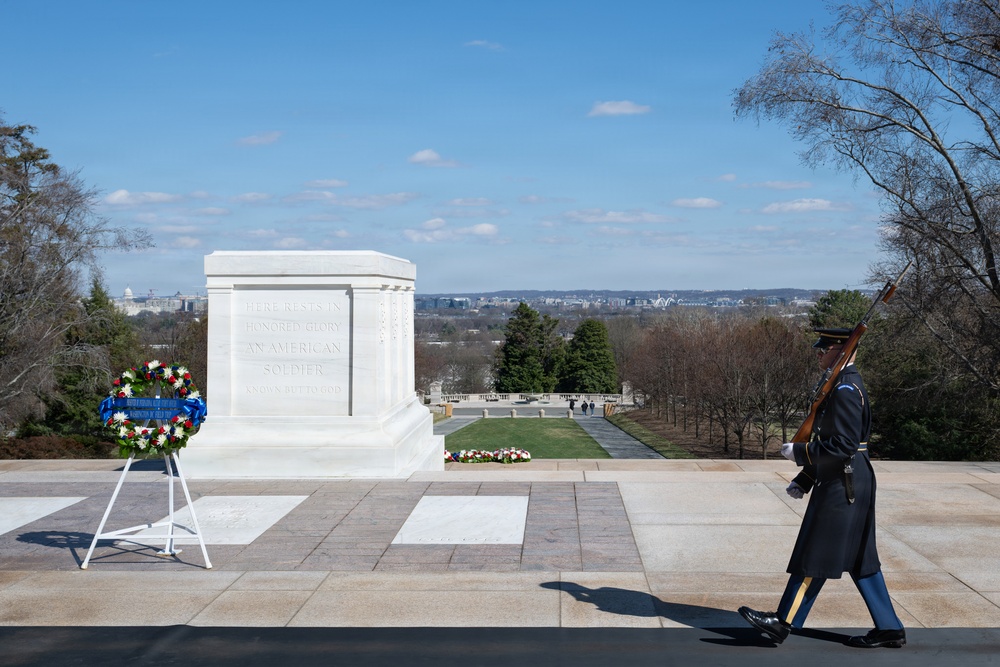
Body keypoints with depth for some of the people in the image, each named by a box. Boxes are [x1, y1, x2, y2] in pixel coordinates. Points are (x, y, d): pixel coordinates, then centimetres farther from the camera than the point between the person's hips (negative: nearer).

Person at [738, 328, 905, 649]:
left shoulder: (845, 390, -18)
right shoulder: (844, 384, 15)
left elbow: (843, 446, -24)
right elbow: (828, 442, 19)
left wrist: (799, 451, -14)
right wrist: (803, 480, 15)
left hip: (843, 487, -10)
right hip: (847, 485, 10)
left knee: (815, 556, -2)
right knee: (860, 561, 13)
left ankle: (783, 623, 5)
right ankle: (889, 629, 18)